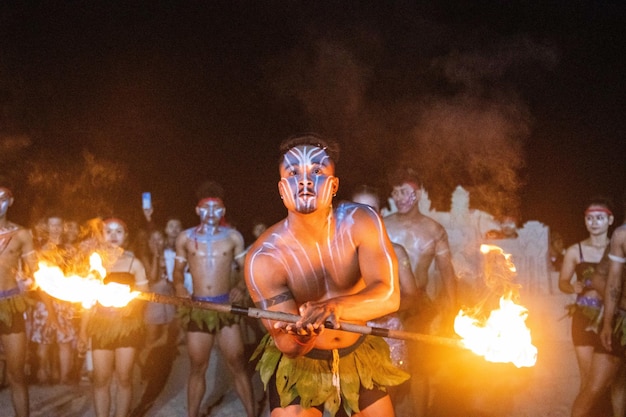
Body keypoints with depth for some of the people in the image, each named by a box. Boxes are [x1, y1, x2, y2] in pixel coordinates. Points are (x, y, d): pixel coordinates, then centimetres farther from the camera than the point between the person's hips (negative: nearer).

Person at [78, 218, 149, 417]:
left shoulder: (134, 263, 5)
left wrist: (131, 303, -17)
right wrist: (83, 331, 9)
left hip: (127, 325, -1)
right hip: (101, 325, 1)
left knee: (124, 378, -1)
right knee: (100, 379, -2)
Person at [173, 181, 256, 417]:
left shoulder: (233, 237, 2)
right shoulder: (185, 238, 4)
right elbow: (178, 270, 14)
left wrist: (242, 286, -10)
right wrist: (179, 287, -2)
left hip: (226, 306, -1)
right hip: (197, 309, 1)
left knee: (238, 365, 1)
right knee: (197, 368, 8)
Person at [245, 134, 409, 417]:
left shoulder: (360, 222, -19)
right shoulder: (263, 259, -25)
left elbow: (389, 295, -29)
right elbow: (288, 346, -22)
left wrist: (336, 307, -48)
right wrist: (299, 335, -46)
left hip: (359, 356, 3)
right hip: (298, 362, -2)